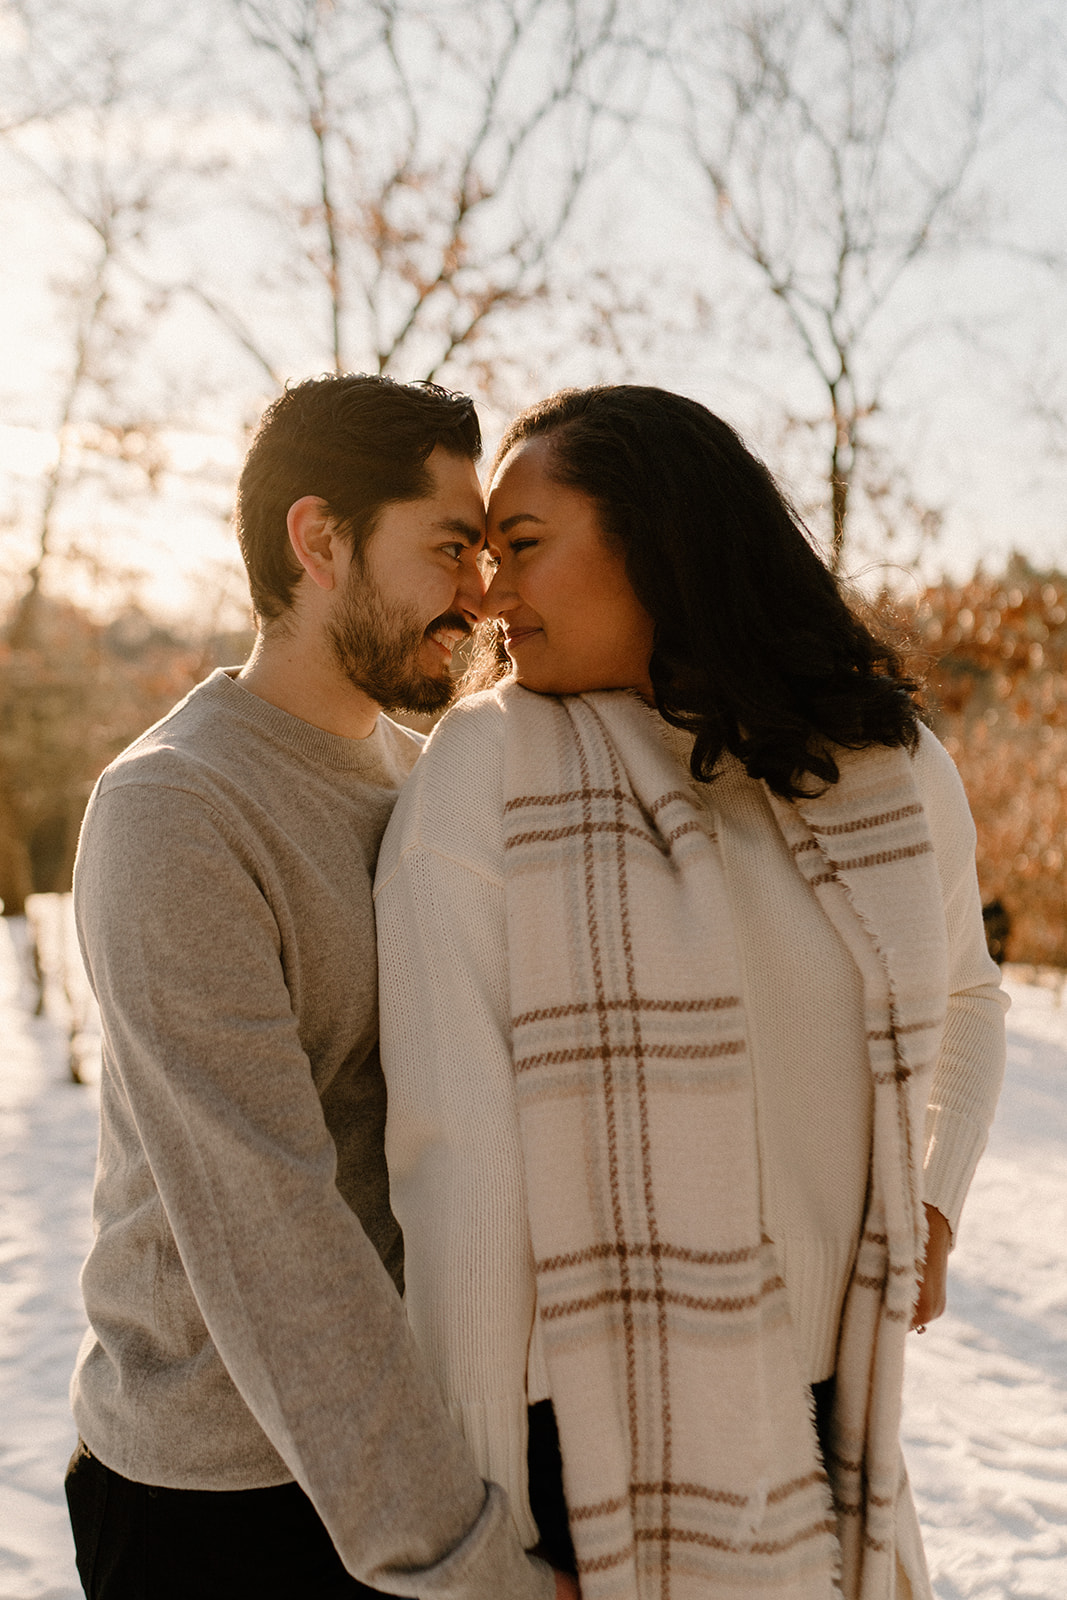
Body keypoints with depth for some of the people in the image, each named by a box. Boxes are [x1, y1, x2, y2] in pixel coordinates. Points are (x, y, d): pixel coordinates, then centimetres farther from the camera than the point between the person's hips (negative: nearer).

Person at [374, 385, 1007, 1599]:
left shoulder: (892, 771, 1)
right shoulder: (485, 766, -12)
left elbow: (962, 997, 21)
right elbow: (451, 1147, -14)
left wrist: (931, 1206, 7)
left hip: (815, 1414, 4)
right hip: (586, 1441, -3)